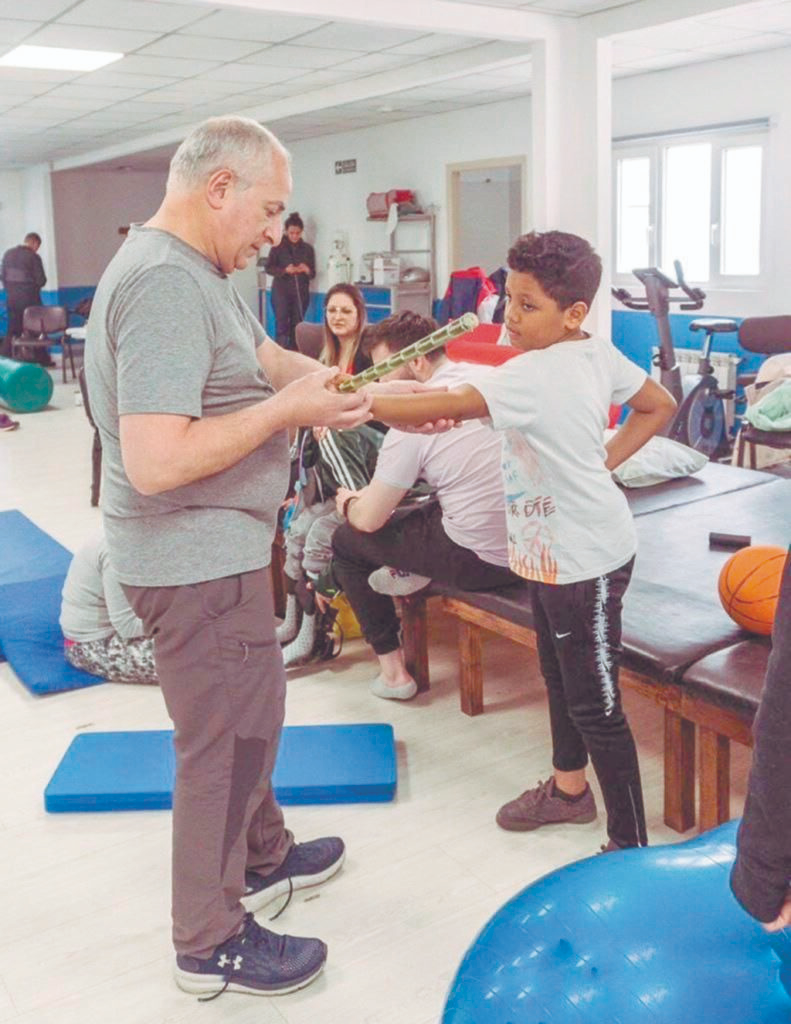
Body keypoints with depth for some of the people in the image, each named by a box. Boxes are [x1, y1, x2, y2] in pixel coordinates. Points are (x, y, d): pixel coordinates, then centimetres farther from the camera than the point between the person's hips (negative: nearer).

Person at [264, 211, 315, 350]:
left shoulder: (308, 249, 9)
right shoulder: (278, 247, 2)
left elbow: (313, 273, 10)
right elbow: (268, 268, 0)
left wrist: (306, 270, -13)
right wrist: (285, 270, -16)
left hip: (301, 293, 2)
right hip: (281, 291, -2)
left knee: (297, 326, 2)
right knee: (282, 325, -9)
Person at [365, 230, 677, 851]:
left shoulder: (535, 374, -25)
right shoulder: (599, 355, 2)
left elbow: (448, 408, -34)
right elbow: (660, 407, 14)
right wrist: (604, 462, 8)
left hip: (585, 559, -10)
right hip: (556, 548, 10)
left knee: (594, 703, -1)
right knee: (559, 674, 24)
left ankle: (631, 847, 13)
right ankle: (570, 788, 45)